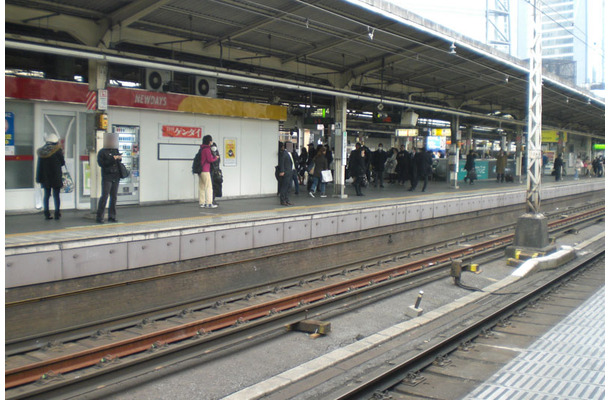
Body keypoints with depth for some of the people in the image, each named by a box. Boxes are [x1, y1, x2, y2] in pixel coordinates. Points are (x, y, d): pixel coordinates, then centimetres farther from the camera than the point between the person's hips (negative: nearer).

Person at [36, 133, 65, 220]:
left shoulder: (41, 151, 3)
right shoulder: (57, 150, -10)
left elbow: (40, 165, 6)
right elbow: (62, 163, -3)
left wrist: (39, 178, 10)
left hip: (45, 177, 4)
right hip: (56, 177, -4)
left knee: (46, 195, 11)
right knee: (56, 195, 3)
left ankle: (47, 214, 9)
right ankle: (57, 214, 3)